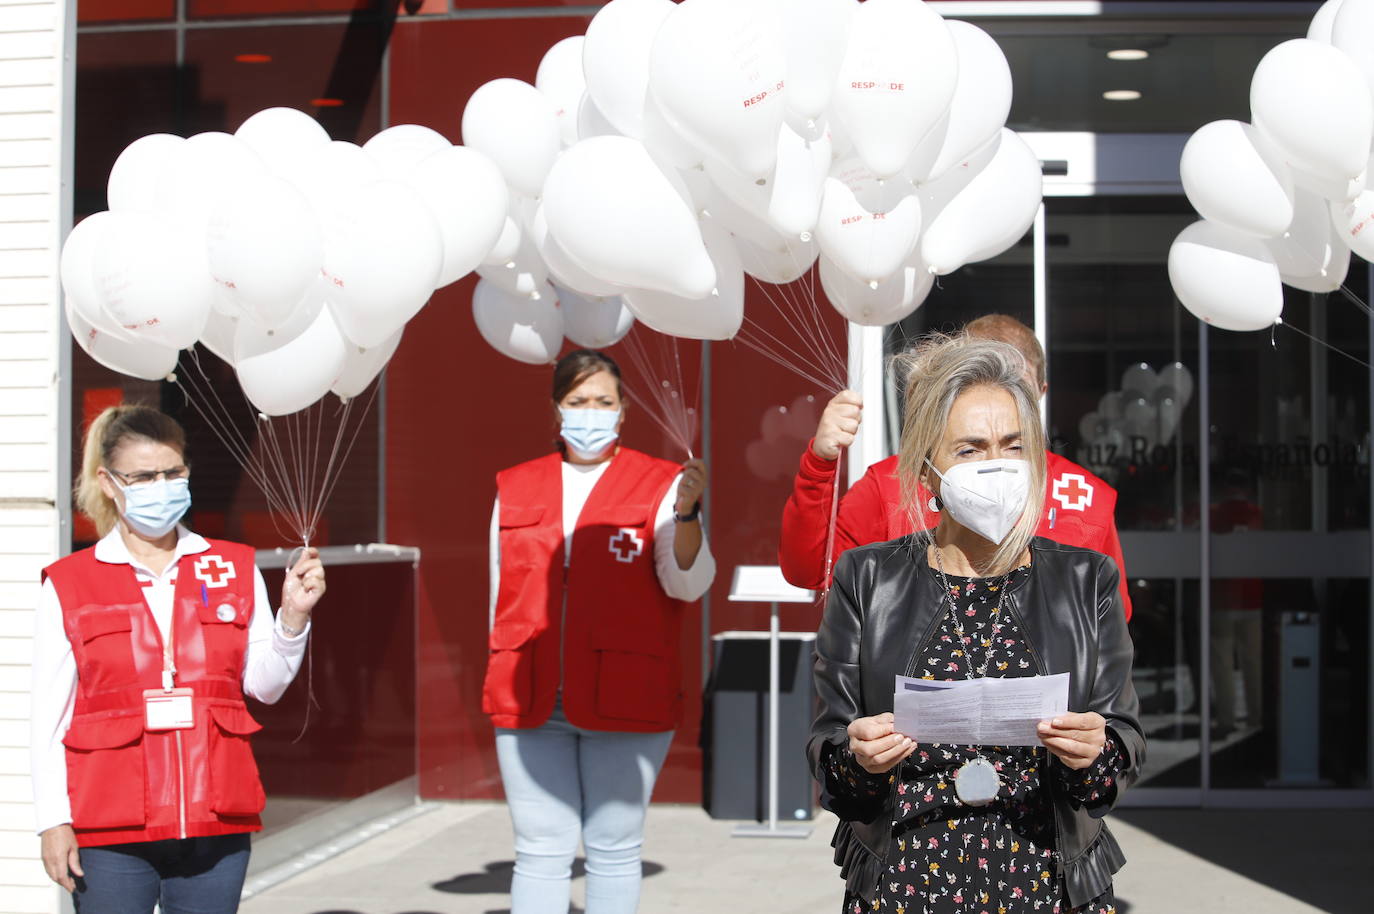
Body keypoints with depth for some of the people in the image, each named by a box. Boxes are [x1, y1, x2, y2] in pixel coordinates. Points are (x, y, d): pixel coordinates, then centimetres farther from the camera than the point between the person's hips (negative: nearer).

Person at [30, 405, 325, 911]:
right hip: (111, 833, -2)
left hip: (215, 823, 2)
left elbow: (264, 684, 6)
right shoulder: (68, 584, 3)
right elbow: (49, 718, 2)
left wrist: (293, 616, -10)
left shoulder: (233, 569, 10)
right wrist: (54, 821, -3)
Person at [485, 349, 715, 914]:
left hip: (624, 698, -2)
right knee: (540, 851, 3)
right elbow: (502, 593, 17)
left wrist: (686, 512, -27)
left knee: (613, 848, 5)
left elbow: (688, 585, -10)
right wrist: (506, 683, 16)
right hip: (531, 700, 2)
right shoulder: (515, 489, 12)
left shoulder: (660, 484, 1)